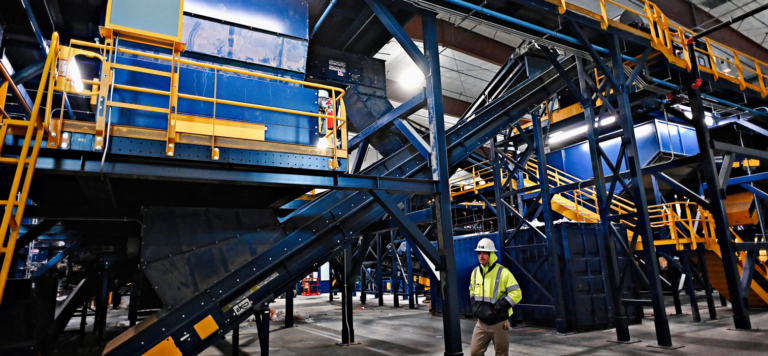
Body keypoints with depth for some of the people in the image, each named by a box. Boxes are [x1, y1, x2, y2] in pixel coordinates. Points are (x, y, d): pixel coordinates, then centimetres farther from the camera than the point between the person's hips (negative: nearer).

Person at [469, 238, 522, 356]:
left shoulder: (503, 272, -12)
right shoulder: (476, 271, 5)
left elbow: (516, 294, -14)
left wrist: (497, 307, -19)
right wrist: (474, 305, 4)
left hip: (499, 323, -4)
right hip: (481, 323, 4)